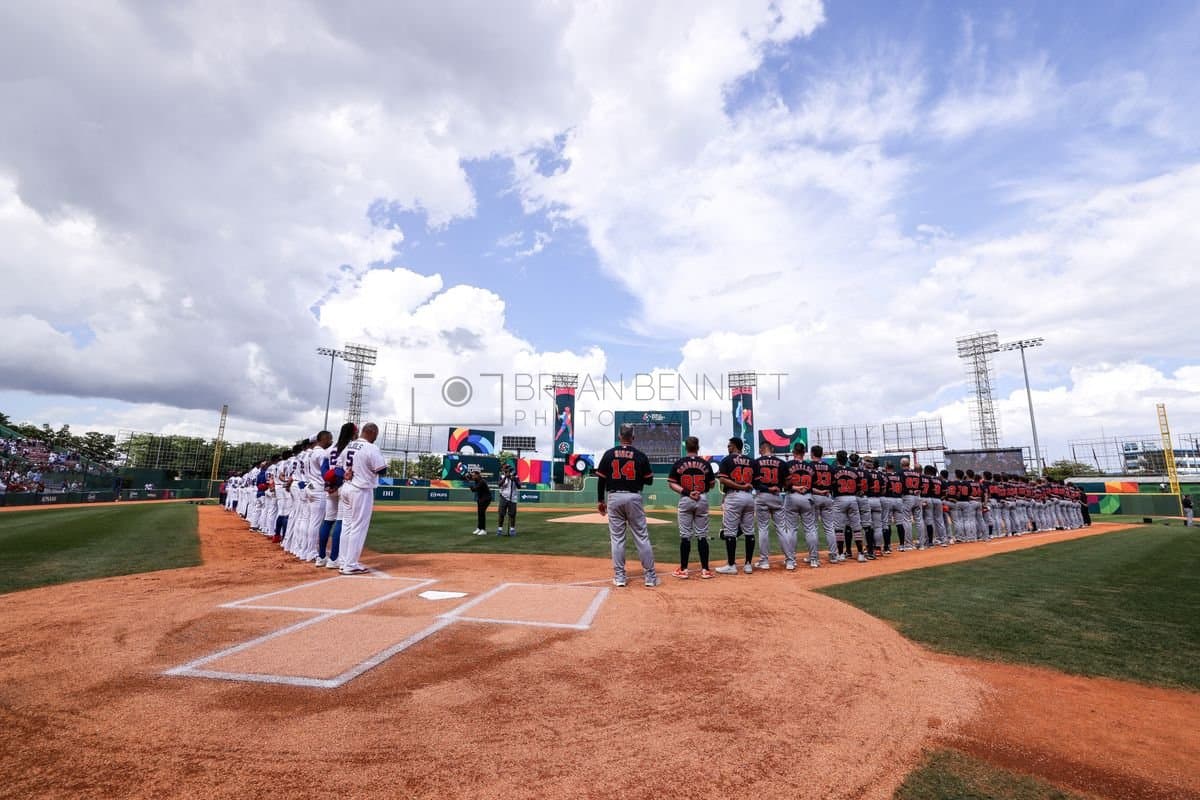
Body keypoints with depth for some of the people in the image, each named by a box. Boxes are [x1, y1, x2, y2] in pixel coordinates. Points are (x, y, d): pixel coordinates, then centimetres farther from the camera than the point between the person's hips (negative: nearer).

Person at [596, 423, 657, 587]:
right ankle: (650, 576, 8)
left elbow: (601, 479, 1)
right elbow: (649, 480, 3)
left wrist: (600, 500, 8)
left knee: (617, 537, 7)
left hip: (614, 497, 1)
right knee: (642, 536, 5)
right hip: (634, 497, -1)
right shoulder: (640, 455, -1)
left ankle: (619, 577, 10)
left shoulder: (609, 454, 1)